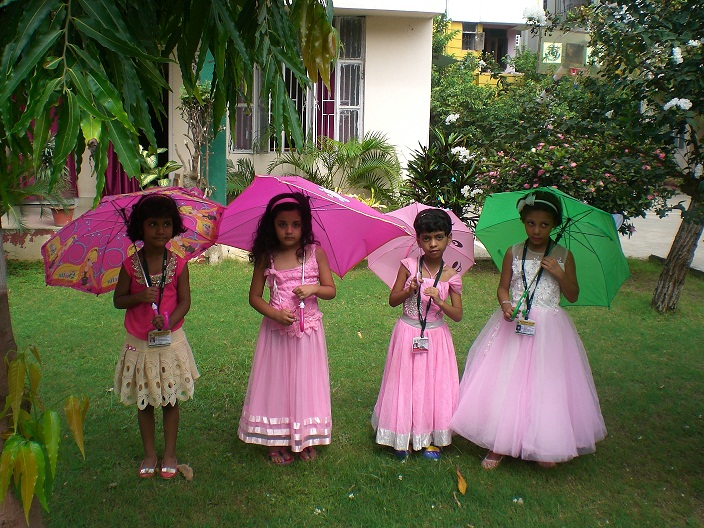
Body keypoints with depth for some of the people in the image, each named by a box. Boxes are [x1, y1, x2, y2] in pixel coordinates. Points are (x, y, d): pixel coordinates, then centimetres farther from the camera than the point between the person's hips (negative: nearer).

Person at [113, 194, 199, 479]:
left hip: (171, 341, 0)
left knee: (170, 400, 9)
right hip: (139, 343, 1)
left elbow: (185, 300, -5)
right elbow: (118, 300, 0)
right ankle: (149, 453, 27)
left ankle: (169, 453, 24)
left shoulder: (178, 263, -6)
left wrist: (169, 321, -23)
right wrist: (139, 297, -20)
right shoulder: (130, 265, -6)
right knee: (144, 402, 11)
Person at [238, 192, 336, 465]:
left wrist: (313, 289, -19)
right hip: (276, 330, 0)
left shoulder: (315, 253, -3)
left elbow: (331, 290, 2)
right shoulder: (266, 257, -2)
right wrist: (275, 314, -15)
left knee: (306, 382, 8)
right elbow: (254, 296, 1)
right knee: (276, 382, 7)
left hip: (308, 330, 0)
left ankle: (305, 438, 24)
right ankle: (277, 441, 21)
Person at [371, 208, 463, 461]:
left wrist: (440, 302, -22)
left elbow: (458, 315, -4)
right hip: (408, 334, -1)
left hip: (435, 335, 1)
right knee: (405, 384, 6)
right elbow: (393, 300, -2)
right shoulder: (409, 266, -7)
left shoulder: (451, 276, -6)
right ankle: (404, 438, 22)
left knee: (435, 386, 7)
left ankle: (432, 438, 23)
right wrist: (409, 291, -20)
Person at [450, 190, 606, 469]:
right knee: (504, 383, 1)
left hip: (548, 329, 0)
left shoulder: (563, 256, 0)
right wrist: (506, 304, -15)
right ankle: (499, 445, 14)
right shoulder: (513, 253, 1)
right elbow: (502, 288, 6)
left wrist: (559, 273, -12)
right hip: (513, 324, 1)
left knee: (544, 386, 2)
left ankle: (544, 446, 21)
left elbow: (573, 296, 4)